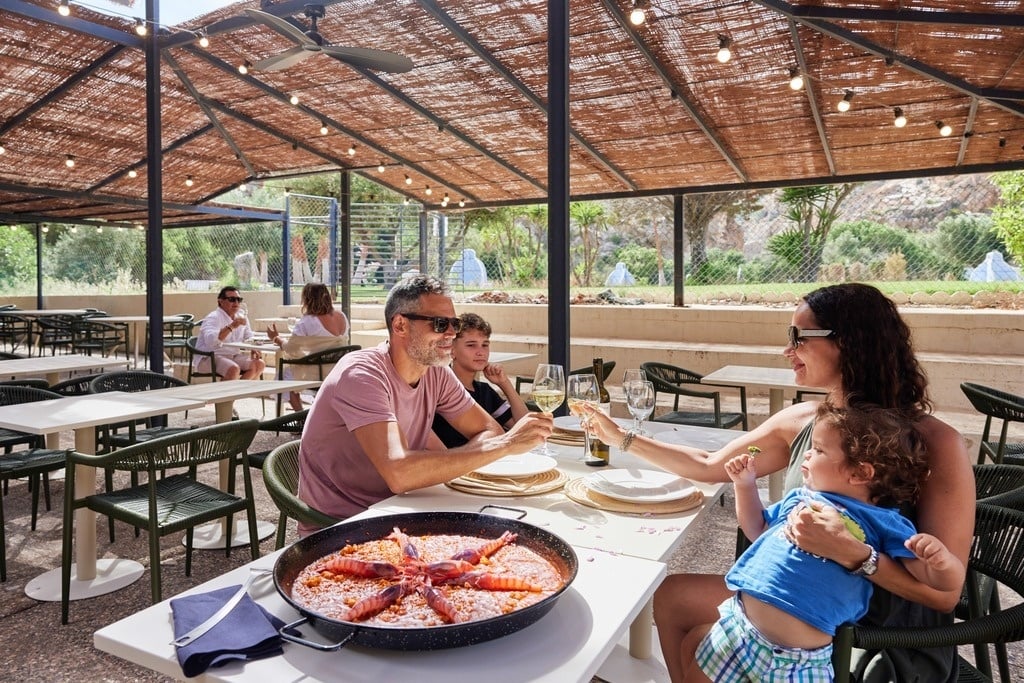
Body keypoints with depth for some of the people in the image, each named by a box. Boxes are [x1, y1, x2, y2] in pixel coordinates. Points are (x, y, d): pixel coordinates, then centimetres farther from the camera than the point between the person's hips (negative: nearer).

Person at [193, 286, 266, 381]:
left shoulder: (241, 317, 10)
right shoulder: (213, 318, -14)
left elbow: (249, 338, 23)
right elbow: (210, 341, -33)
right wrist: (231, 327, -37)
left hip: (233, 356, 8)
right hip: (209, 358, -8)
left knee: (260, 364, -12)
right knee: (234, 369, -34)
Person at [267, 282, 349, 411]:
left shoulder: (307, 322, -18)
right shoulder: (342, 317, 0)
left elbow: (290, 349, -9)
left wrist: (276, 338, 12)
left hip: (319, 375, -6)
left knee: (286, 373, 24)